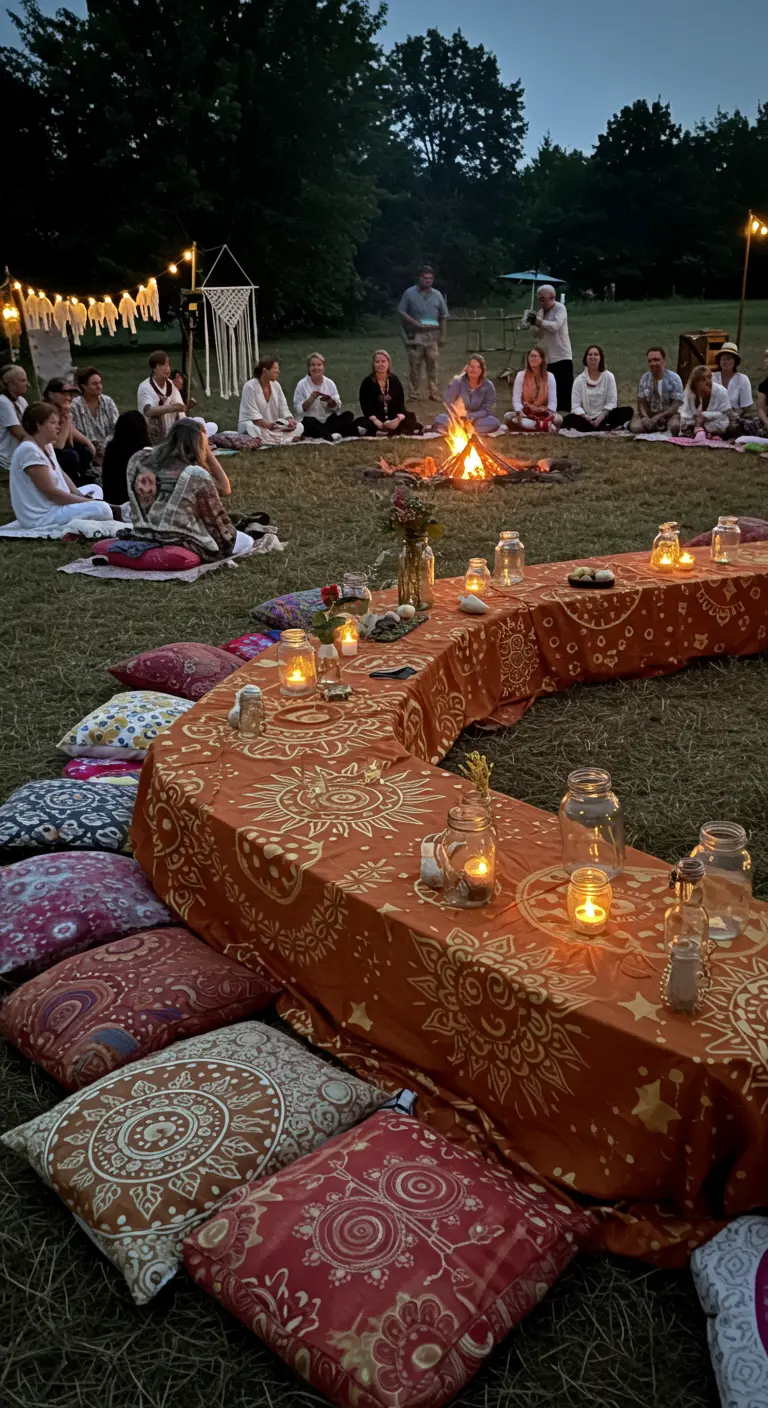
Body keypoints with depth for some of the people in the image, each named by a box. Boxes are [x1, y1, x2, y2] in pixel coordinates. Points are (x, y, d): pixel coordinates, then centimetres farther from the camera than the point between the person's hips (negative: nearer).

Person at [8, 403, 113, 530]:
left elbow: (61, 475, 19)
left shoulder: (47, 446, 11)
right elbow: (50, 492, -21)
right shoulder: (29, 450, -19)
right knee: (103, 509, -22)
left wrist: (80, 496, 0)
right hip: (40, 516, -11)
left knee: (95, 489, 21)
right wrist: (87, 501, -15)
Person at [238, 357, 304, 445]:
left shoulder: (276, 385, 6)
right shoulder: (250, 387, -13)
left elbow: (283, 408, 4)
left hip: (273, 426, 7)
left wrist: (290, 420, -18)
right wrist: (268, 425, -35)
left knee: (299, 427, -13)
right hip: (252, 424, -6)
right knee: (253, 430, -42)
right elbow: (252, 413, -21)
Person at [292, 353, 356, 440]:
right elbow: (298, 409, -7)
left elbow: (337, 406, 5)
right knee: (309, 422, -36)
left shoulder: (330, 383, 7)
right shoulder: (302, 385, -1)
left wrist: (329, 401, -16)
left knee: (348, 415, -17)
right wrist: (310, 400, -22)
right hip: (310, 422, -4)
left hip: (329, 420, 4)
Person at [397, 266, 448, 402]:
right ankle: (413, 394, 6)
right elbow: (401, 312, -2)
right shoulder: (410, 293, -1)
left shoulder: (437, 295, 8)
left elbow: (443, 317, 12)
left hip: (432, 335, 2)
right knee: (415, 365, 0)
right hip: (415, 334, -2)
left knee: (433, 365, 0)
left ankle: (434, 392, 5)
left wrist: (442, 335, 6)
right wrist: (415, 323, -13)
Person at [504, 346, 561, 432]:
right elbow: (516, 399, -6)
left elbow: (552, 401, -3)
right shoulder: (521, 375, 0)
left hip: (544, 415, -1)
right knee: (508, 416, -33)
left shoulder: (549, 376, 1)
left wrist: (551, 414, -24)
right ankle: (546, 425, -37)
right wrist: (519, 413, -26)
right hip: (525, 414, 1)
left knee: (558, 419, -32)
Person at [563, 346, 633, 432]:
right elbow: (575, 405, -3)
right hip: (586, 419, -1)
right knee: (568, 420, -32)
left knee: (627, 411, -24)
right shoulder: (579, 379, 3)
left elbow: (611, 403, -2)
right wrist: (586, 418, -21)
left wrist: (600, 419, -17)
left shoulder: (609, 376, 3)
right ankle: (607, 428, -34)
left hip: (604, 417, 1)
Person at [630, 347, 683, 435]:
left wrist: (658, 417, -26)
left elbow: (675, 406, -13)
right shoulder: (644, 378, 2)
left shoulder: (674, 378, -9)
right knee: (635, 427, -28)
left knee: (674, 426, -37)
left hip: (669, 414, -3)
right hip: (649, 414, 3)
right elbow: (641, 403, 1)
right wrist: (645, 417, -21)